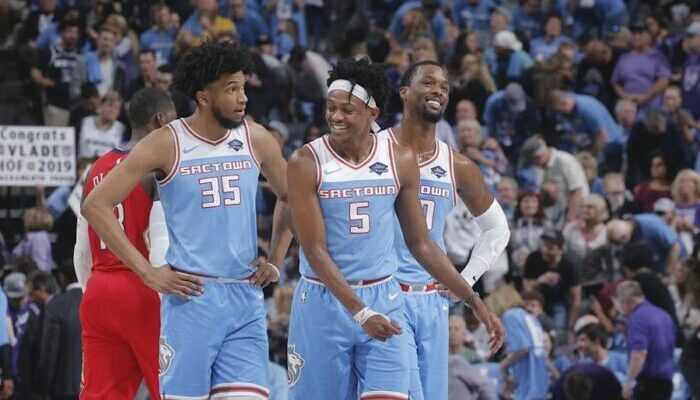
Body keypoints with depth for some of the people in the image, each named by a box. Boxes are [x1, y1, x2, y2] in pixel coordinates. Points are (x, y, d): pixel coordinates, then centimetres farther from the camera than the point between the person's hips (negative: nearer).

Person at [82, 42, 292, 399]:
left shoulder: (255, 140, 6)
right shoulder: (166, 144, -6)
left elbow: (290, 198, 24)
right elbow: (95, 205, -7)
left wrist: (275, 261, 12)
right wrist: (148, 273, -10)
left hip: (245, 299, 4)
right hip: (191, 295, -4)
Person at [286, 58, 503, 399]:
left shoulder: (400, 160, 1)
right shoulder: (306, 163, -9)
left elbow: (420, 243, 10)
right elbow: (315, 250, -13)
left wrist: (473, 300, 6)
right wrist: (359, 311, -23)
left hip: (383, 298, 2)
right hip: (323, 303, -2)